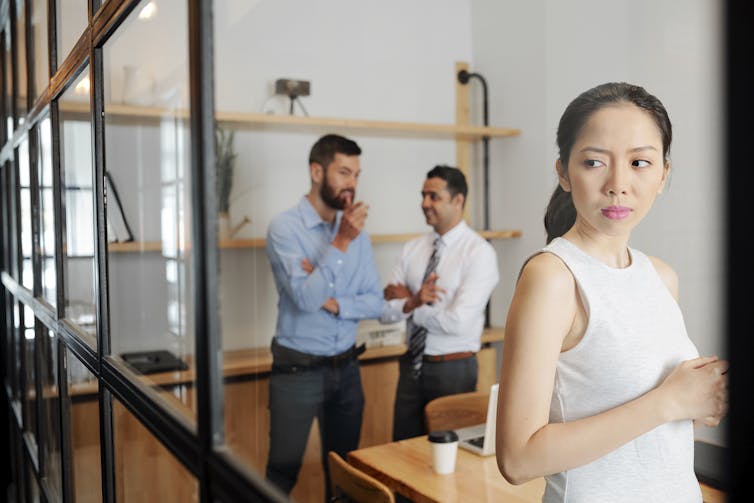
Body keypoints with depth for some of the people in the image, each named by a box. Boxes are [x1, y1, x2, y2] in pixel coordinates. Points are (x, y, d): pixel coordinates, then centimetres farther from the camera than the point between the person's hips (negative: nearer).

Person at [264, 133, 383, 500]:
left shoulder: (356, 231, 5)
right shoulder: (284, 227, -11)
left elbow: (375, 302, 2)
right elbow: (305, 298, -23)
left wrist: (334, 302, -15)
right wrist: (340, 242, -25)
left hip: (346, 368, 5)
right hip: (297, 369, -5)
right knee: (283, 473, 4)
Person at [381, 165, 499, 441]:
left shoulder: (479, 252, -13)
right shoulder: (413, 248, 3)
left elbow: (457, 322, -22)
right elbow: (385, 311, -1)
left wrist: (408, 304, -10)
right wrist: (413, 301, -20)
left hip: (453, 369, -5)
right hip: (412, 365, 5)